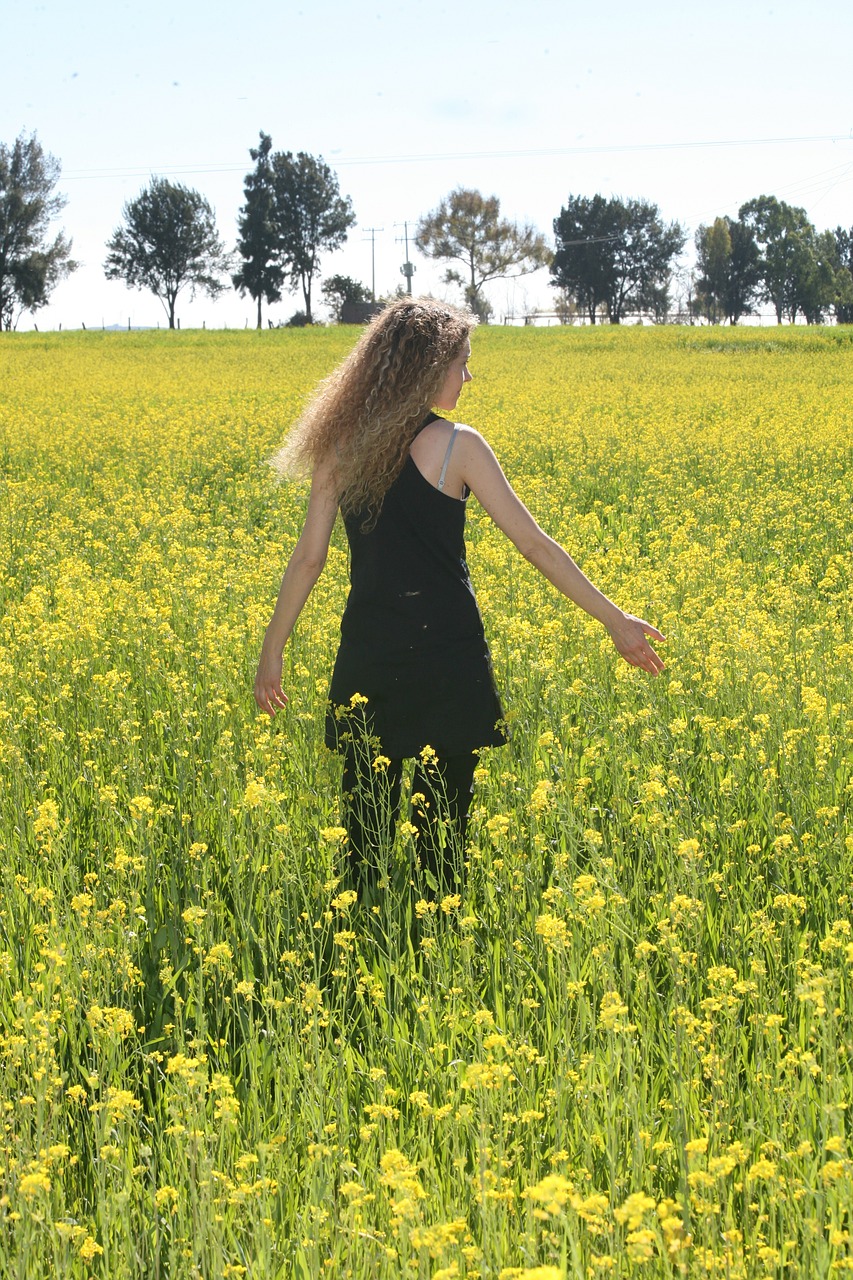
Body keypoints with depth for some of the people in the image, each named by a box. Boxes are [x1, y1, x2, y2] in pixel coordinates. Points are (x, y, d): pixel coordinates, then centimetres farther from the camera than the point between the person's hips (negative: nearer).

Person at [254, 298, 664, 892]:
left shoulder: (342, 446, 3)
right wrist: (616, 620, -1)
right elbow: (535, 544, -7)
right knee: (442, 825, 5)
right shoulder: (457, 445, -9)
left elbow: (308, 557, 3)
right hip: (446, 655, -4)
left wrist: (273, 653, 12)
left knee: (365, 822, 11)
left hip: (368, 657, 4)